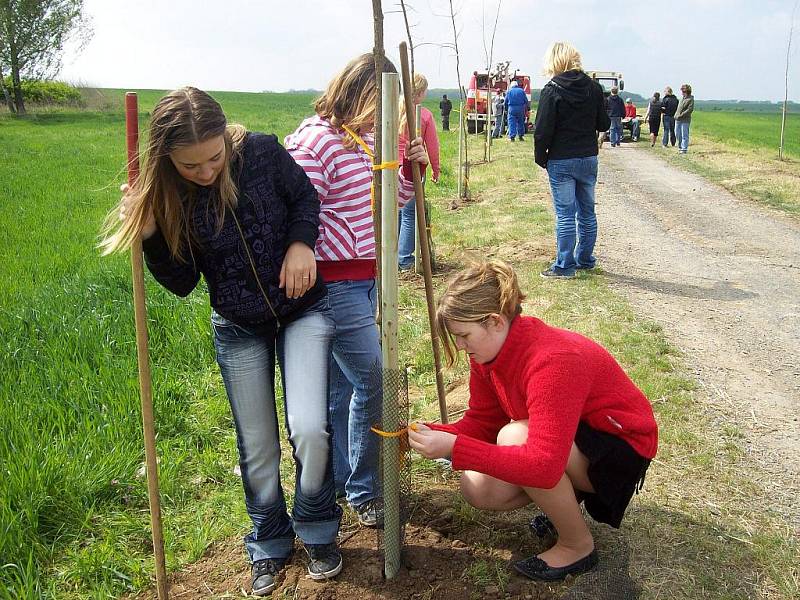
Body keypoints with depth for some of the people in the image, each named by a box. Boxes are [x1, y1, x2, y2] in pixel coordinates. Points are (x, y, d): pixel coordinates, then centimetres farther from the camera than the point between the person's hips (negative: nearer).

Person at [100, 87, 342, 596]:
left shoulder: (262, 152, -17)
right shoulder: (164, 195, -13)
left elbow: (305, 196, 1)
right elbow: (183, 282, -9)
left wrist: (301, 243, -16)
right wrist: (150, 235, -24)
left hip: (303, 310, -1)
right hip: (238, 328, 2)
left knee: (309, 430, -15)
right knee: (257, 447, 10)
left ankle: (318, 530, 14)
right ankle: (269, 544, 36)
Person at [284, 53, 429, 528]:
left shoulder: (368, 138, 13)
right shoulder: (314, 142, -15)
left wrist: (412, 170, 5)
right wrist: (353, 239, -18)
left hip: (368, 279, 9)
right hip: (335, 283, -9)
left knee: (342, 386, 17)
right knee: (373, 382, -5)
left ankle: (338, 481, 32)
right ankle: (362, 490, 14)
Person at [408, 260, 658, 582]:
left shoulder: (552, 362, -35)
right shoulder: (490, 349, -9)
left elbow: (543, 465, -41)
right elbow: (480, 423, -2)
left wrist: (455, 447, -42)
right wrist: (435, 435, -21)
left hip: (621, 446, -8)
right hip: (567, 438, 8)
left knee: (514, 437, -33)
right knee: (478, 489, -9)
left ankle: (578, 546, -10)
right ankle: (568, 496, 16)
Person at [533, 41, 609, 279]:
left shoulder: (552, 90, -11)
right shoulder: (594, 87, 2)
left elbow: (543, 130, -13)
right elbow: (603, 124, 7)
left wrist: (540, 157, -1)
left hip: (561, 161, -5)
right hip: (589, 158, 5)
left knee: (565, 214, -1)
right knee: (587, 212, 14)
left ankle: (564, 266, 3)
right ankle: (585, 259, 24)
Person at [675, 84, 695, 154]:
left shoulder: (690, 99, -8)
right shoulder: (682, 98, 15)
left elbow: (690, 109, -16)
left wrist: (681, 115, -19)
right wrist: (676, 114, 12)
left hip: (685, 120, -8)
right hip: (677, 119, 8)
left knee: (684, 135, -4)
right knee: (677, 134, 13)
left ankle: (684, 149, 0)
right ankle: (680, 146, 26)